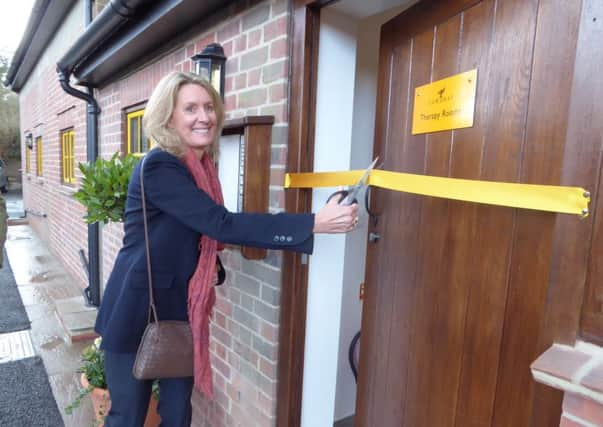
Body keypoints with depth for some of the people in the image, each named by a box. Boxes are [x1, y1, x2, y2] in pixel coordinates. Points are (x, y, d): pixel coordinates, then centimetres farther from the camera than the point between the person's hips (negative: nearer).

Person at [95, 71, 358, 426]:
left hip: (179, 310, 7)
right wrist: (314, 223, -34)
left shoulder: (202, 166, 3)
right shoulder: (158, 167, -22)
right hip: (138, 312, -7)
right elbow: (221, 224, -31)